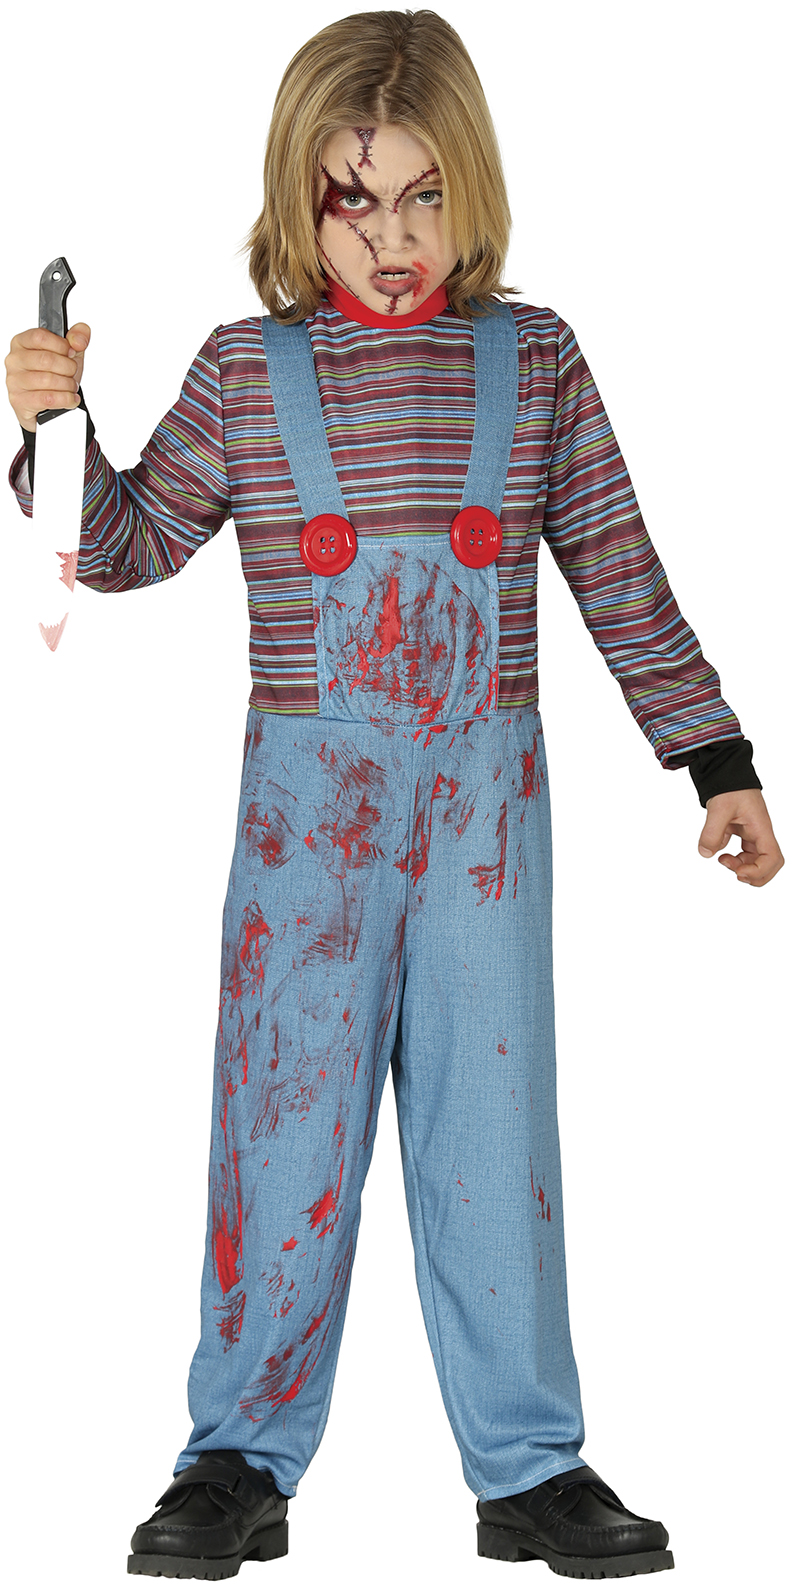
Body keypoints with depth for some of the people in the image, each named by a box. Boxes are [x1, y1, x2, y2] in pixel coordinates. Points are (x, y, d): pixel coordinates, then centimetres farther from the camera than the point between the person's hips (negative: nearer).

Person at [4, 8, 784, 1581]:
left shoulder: (533, 359, 4)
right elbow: (131, 543, 9)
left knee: (494, 1123, 5)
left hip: (487, 793, 1)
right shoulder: (246, 371, 2)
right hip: (309, 799, -1)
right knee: (286, 1115, 2)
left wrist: (716, 757, 8)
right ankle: (243, 1459, 15)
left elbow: (620, 572, 8)